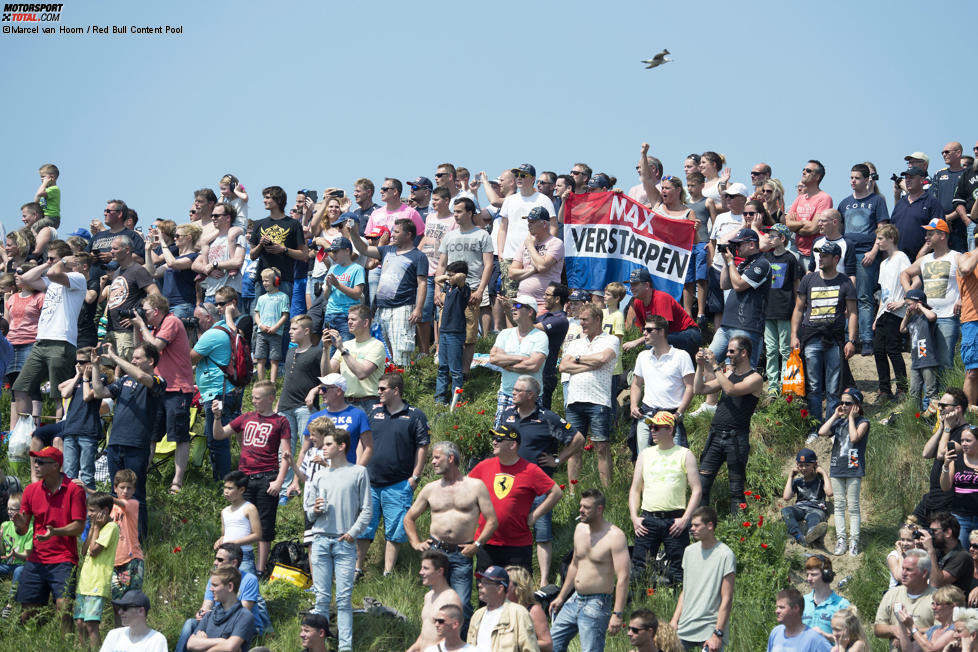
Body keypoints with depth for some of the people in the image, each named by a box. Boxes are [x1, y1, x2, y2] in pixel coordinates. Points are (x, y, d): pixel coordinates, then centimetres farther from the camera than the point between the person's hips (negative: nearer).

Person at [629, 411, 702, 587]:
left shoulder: (684, 455, 5)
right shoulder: (645, 454, 14)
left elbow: (696, 490, 1)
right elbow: (635, 489, 15)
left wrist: (685, 519, -9)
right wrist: (634, 517, 1)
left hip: (675, 519, -2)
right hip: (648, 519, 2)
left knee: (678, 572, -4)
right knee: (638, 570, -5)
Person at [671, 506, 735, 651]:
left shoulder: (725, 555, -9)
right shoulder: (689, 551, 12)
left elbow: (727, 600, -10)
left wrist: (718, 634, -14)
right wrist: (675, 619, 9)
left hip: (709, 631, -6)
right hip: (684, 629, 6)